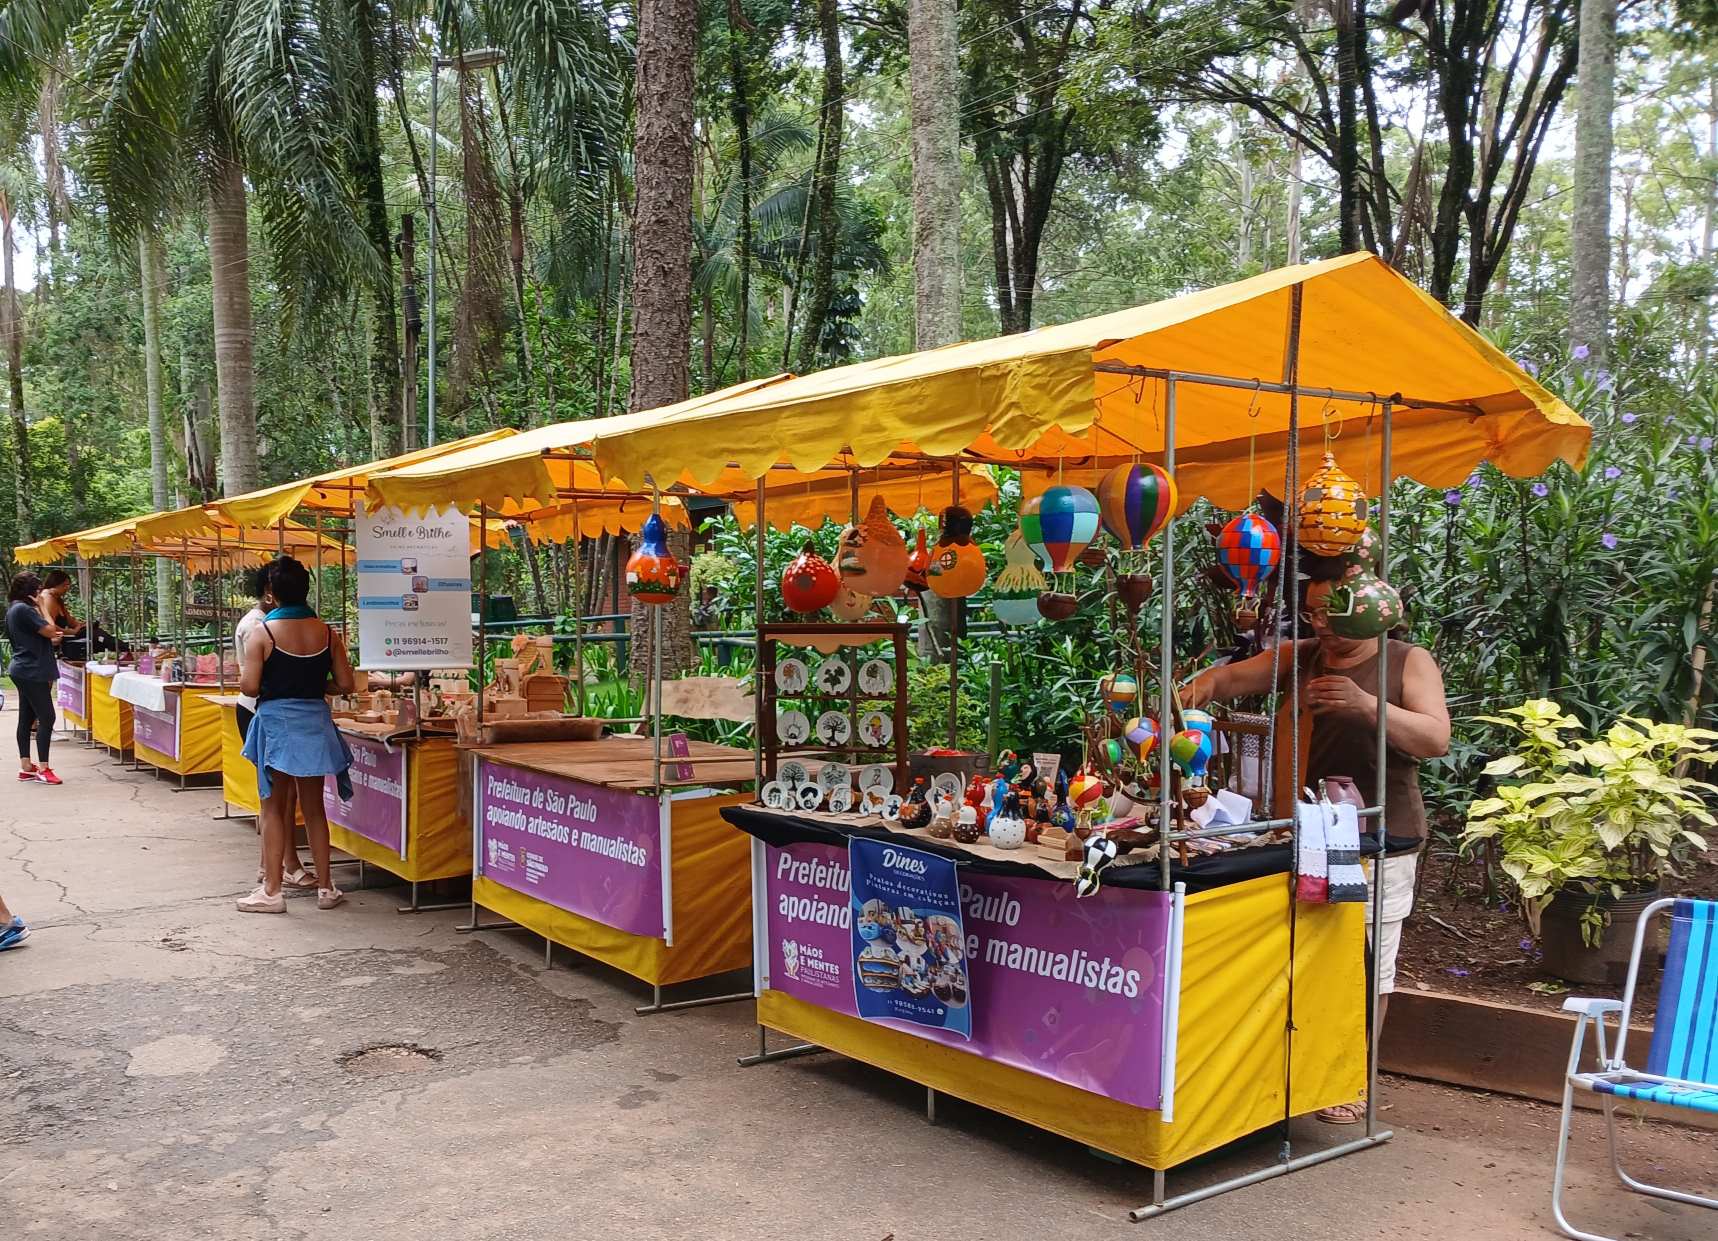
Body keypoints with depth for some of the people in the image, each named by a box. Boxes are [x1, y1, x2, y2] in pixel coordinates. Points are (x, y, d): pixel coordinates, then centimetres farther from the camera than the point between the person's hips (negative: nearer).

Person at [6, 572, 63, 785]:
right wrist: (41, 607, -10)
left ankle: (26, 767, 16)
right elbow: (50, 630, -17)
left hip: (23, 671, 11)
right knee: (46, 717, -10)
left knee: (26, 719, 12)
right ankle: (43, 769, -10)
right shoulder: (24, 609, -17)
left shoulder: (13, 609, 15)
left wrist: (50, 638, 14)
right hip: (32, 672, -11)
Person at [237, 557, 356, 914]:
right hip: (315, 721, 3)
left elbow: (249, 687, -15)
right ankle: (326, 888, 18)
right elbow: (345, 685, 0)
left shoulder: (262, 634, -10)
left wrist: (257, 679, 7)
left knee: (274, 807, 6)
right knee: (313, 807, 14)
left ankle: (271, 890, 9)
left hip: (276, 721, -3)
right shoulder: (326, 632, 0)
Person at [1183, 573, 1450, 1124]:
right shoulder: (1298, 658, 10)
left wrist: (1366, 704, -25)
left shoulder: (1409, 662, 0)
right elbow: (1235, 676, -1)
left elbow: (1436, 739, -11)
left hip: (1380, 842, -3)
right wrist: (1203, 684, -24)